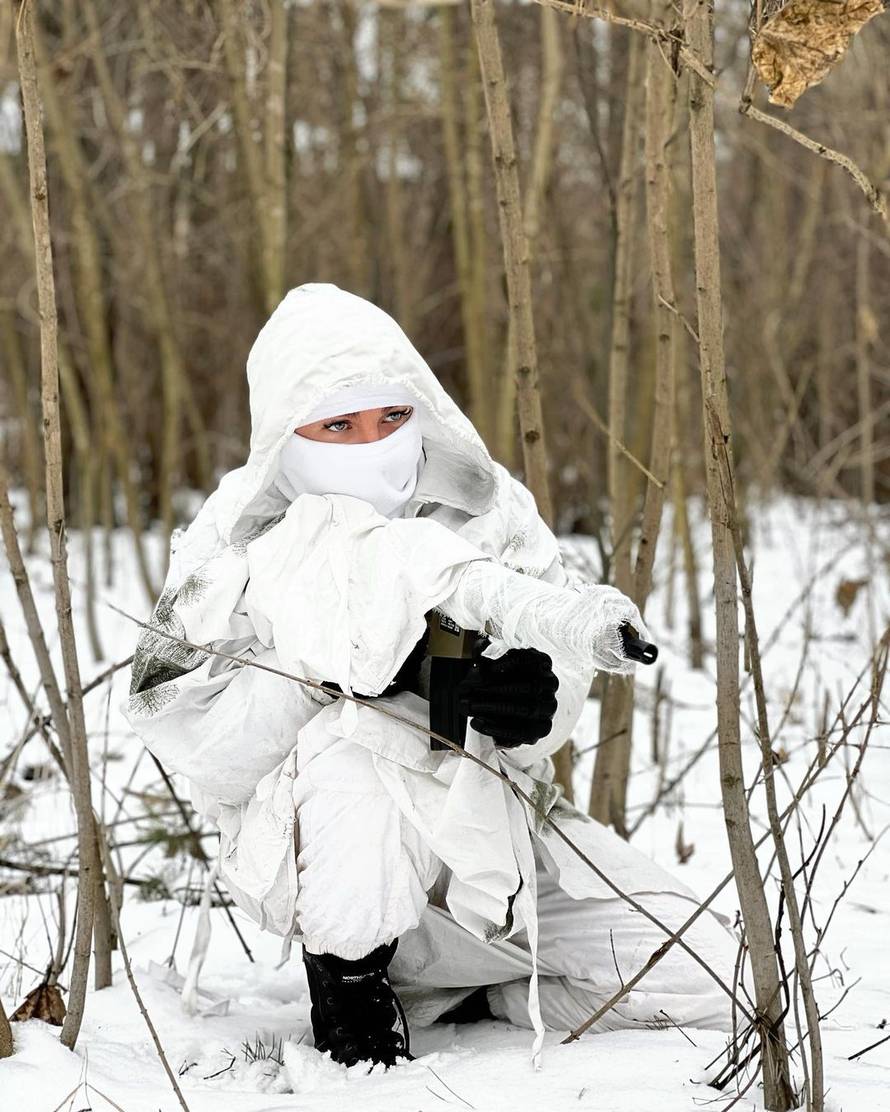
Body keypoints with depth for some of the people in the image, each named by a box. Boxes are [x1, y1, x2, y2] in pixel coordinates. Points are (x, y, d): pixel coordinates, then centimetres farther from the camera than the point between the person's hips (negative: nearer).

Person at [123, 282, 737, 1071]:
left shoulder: (483, 503, -2)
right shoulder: (241, 540, -8)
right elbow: (177, 716, -18)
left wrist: (532, 696, -30)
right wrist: (356, 670, -27)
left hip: (489, 823, 4)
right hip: (320, 850, -3)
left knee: (710, 980, -9)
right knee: (355, 738, -38)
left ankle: (453, 991, 11)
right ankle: (348, 977, -11)